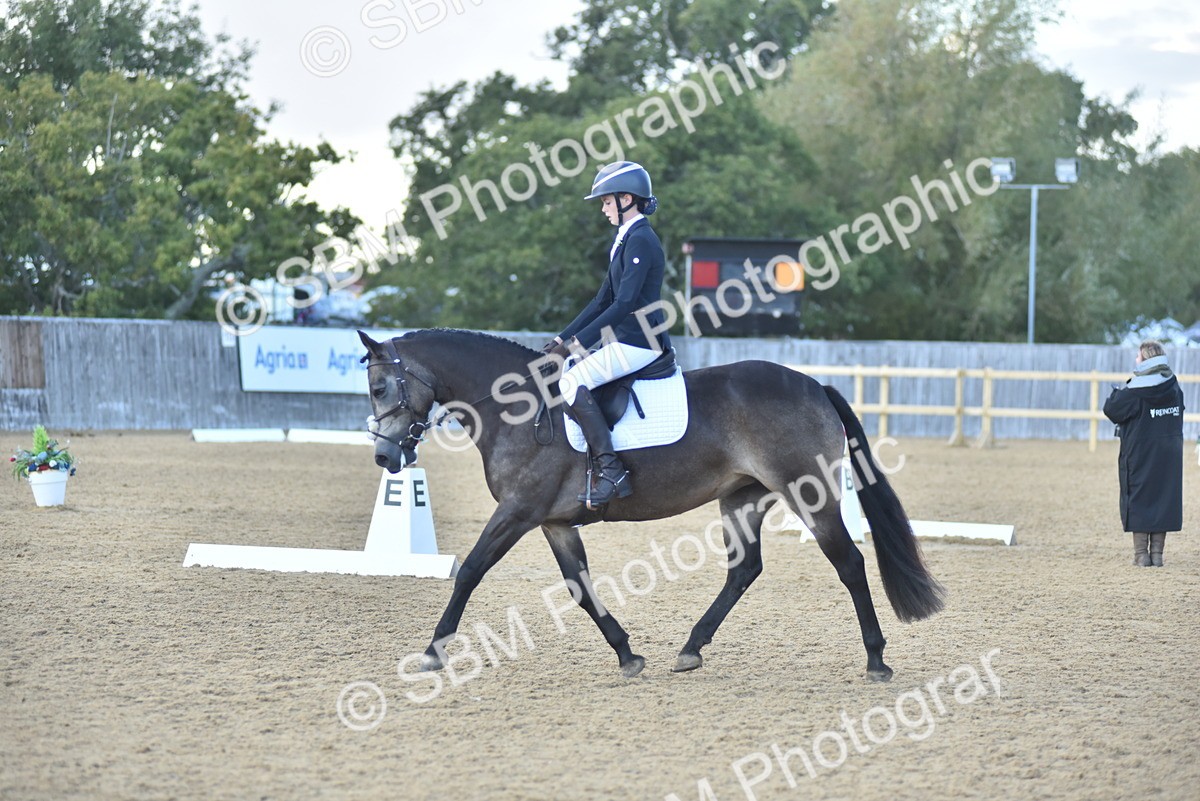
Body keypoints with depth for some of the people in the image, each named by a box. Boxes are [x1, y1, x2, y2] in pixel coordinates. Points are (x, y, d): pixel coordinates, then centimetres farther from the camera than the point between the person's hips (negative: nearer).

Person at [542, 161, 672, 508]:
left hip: (639, 341, -11)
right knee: (567, 375, 14)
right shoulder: (625, 240, 17)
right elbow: (603, 300, 20)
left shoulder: (640, 240, -14)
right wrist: (563, 339, 14)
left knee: (572, 381, -24)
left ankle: (611, 471, -26)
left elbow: (625, 303, -21)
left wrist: (579, 342, -20)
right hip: (624, 338, 11)